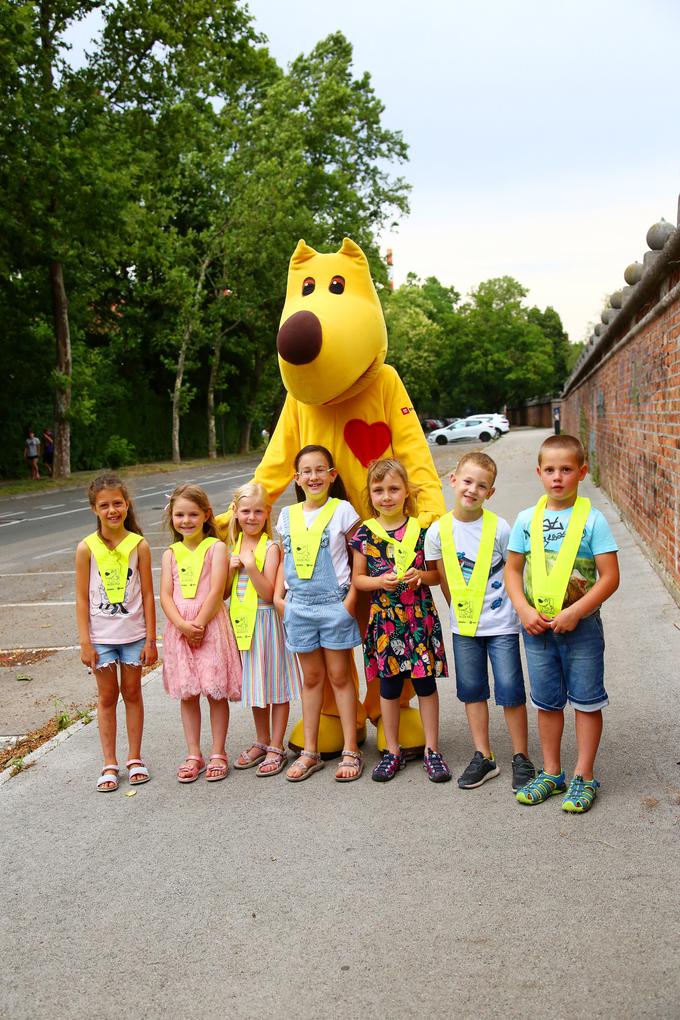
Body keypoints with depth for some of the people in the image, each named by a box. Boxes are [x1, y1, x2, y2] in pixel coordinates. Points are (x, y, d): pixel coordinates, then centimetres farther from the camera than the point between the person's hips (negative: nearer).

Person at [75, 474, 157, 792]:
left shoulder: (139, 545, -5)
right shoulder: (87, 548, -6)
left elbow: (147, 595, -2)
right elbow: (82, 598, -3)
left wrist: (150, 639, -3)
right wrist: (85, 642, -7)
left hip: (133, 633, 0)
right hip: (100, 635, 0)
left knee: (132, 693, 11)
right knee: (107, 697, 9)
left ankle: (134, 758, 23)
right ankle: (109, 763, 18)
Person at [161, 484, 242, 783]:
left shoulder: (216, 547, -2)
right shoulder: (170, 554, 10)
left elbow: (216, 591, -10)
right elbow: (166, 596, 2)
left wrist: (198, 624, -14)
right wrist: (182, 625, -13)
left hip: (210, 626, -4)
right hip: (180, 629, 4)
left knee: (216, 691, 2)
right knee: (186, 694, 8)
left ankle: (218, 754, 14)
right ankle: (193, 755, 19)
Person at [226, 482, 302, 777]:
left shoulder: (270, 547, -10)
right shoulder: (233, 547, 8)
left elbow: (268, 594, -16)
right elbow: (225, 592, 9)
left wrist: (251, 566, -25)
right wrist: (230, 569, -7)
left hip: (266, 621, -6)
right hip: (243, 622, 6)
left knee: (276, 685, 3)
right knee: (255, 684, 17)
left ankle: (276, 748, 12)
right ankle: (262, 742, 30)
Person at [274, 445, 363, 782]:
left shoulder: (342, 510, -4)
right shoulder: (287, 516, 8)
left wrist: (352, 596, -10)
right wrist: (278, 596, 7)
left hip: (333, 603, -4)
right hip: (298, 605, 4)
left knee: (339, 676, 3)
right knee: (311, 678, 12)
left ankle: (350, 751, 12)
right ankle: (310, 752, 19)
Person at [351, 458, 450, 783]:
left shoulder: (421, 530, -1)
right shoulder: (365, 534, 0)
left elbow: (437, 573, 6)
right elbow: (357, 578, 6)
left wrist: (422, 576, -15)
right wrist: (379, 581, -13)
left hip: (421, 618, -1)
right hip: (385, 619, 1)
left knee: (426, 683, 5)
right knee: (389, 685, 10)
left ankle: (432, 750, 18)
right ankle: (393, 751, 24)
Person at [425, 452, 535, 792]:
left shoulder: (499, 528, -11)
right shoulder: (438, 531, -5)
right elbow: (445, 579, 5)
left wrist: (519, 610, 0)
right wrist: (461, 611, 5)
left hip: (501, 624, -3)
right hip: (463, 626, 3)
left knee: (511, 692, 2)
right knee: (472, 691, 11)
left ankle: (521, 758, 17)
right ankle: (483, 757, 24)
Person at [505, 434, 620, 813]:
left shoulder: (592, 519, -9)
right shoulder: (528, 519, 1)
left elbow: (610, 577, -12)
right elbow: (513, 569, 6)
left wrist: (574, 612, -19)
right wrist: (525, 610, -8)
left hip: (582, 626, -3)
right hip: (538, 627, 3)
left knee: (587, 701, 7)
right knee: (547, 702, 15)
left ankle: (584, 777, 20)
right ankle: (552, 772, 29)